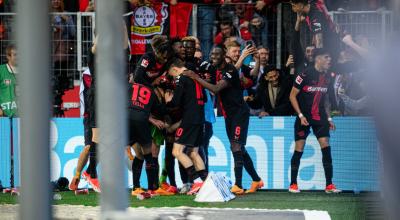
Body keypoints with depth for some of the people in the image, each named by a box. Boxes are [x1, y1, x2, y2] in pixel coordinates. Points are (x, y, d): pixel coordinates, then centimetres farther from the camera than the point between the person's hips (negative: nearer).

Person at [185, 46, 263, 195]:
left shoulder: (230, 70, -17)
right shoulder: (217, 70, 10)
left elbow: (216, 89, -27)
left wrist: (197, 78, -22)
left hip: (239, 113, -9)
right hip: (228, 114, 9)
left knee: (237, 147, -17)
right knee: (238, 149, 13)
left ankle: (238, 185, -23)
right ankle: (256, 180, 25)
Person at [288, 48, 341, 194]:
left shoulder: (326, 76, 7)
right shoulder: (305, 74, -12)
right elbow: (292, 95, -9)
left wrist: (329, 118, 13)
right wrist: (301, 115, -15)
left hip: (320, 118, 5)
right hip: (304, 118, -5)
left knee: (326, 147, -6)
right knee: (299, 150, -2)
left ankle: (329, 185, -4)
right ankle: (293, 184, 9)